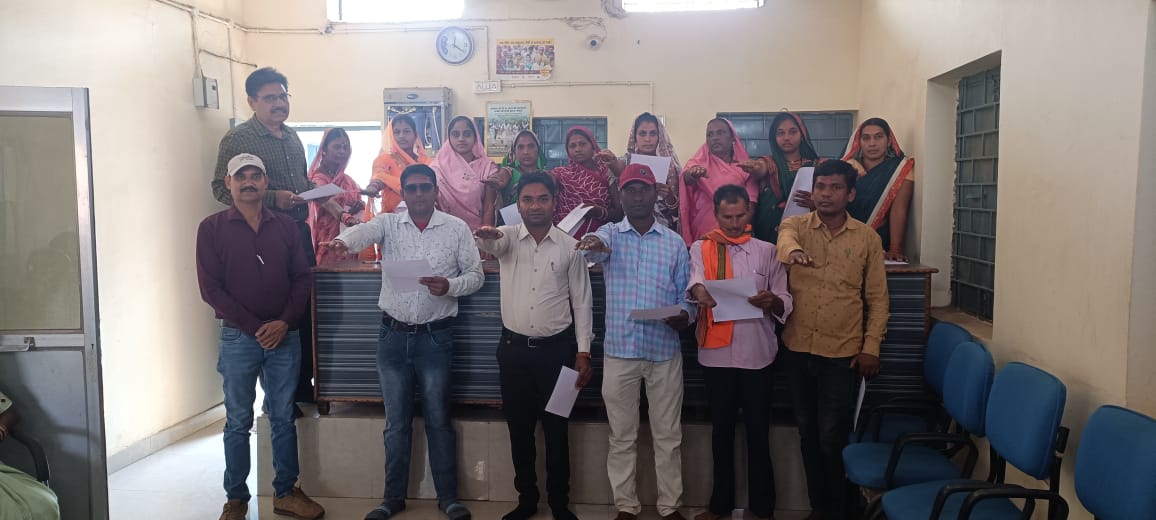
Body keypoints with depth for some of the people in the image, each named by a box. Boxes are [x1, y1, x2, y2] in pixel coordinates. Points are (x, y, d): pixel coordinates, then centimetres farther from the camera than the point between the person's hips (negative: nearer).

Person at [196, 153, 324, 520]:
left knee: (283, 418, 10)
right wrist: (255, 327, -12)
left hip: (285, 336, 2)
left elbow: (303, 277, 5)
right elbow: (211, 288, -7)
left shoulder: (286, 226, 7)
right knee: (238, 422, 8)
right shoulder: (212, 228, -1)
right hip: (238, 338, -2)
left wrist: (285, 322, -9)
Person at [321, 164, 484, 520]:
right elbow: (364, 232, -22)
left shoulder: (457, 228, 0)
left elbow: (476, 275, 2)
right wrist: (343, 241, -45)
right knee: (396, 421, 11)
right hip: (393, 336, 1)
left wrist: (450, 286, -18)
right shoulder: (388, 223, 1)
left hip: (435, 337, -1)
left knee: (438, 420, 7)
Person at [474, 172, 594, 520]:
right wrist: (487, 234, -48)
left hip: (556, 348, -1)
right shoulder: (508, 238, 2)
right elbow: (489, 242, -23)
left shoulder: (570, 246, -1)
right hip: (513, 347, 2)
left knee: (556, 429, 6)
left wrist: (583, 351, -4)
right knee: (519, 428, 11)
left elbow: (582, 300, 1)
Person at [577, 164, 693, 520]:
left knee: (668, 436, 9)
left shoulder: (674, 242, 7)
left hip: (665, 351, 1)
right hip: (619, 351, -1)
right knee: (622, 437, 9)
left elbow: (686, 294, 8)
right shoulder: (610, 234, 3)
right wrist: (595, 245, -47)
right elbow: (597, 246, -22)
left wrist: (684, 315, -15)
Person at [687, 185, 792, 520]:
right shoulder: (700, 249, 5)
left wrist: (773, 302, -21)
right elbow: (694, 278, -16)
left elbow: (786, 301, 2)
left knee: (758, 432, 7)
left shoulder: (767, 251, 6)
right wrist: (698, 289, -40)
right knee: (722, 430, 12)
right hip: (716, 354, 0)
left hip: (757, 354, 0)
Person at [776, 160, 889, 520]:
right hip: (797, 348, 2)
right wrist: (792, 250, -49)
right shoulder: (795, 224, 1)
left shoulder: (867, 238, 0)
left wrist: (871, 348, -4)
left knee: (831, 438, 0)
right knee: (807, 433, 14)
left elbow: (877, 298, 2)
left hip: (842, 353, -2)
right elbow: (785, 237, -25)